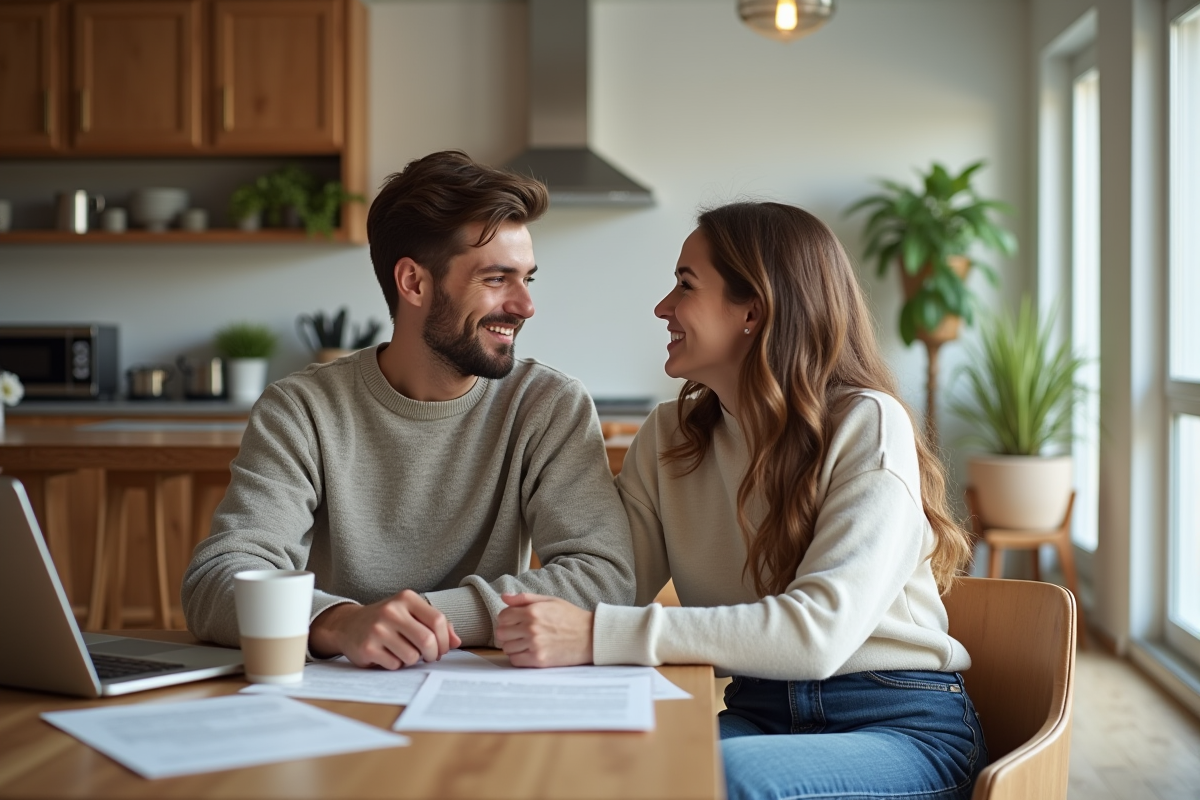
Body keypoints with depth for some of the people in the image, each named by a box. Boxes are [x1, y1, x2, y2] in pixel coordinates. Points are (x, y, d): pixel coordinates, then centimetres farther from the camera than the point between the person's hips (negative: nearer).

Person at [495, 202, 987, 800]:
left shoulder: (867, 426, -11)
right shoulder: (668, 439, 8)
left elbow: (818, 629, -24)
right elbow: (609, 587, -3)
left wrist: (598, 635, -30)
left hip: (902, 727, -3)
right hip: (759, 715, 4)